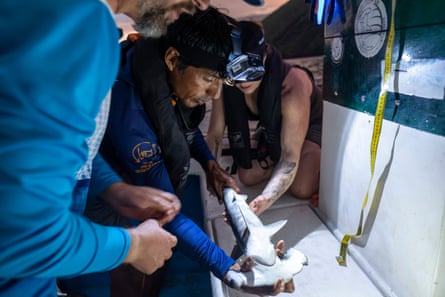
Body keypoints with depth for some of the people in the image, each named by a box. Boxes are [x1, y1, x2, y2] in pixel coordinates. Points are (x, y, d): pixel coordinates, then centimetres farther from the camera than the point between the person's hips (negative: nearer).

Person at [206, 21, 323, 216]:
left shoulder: (292, 85, -40)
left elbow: (291, 154, -41)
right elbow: (214, 134, -19)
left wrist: (264, 201, -54)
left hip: (312, 123, -4)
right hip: (273, 127, 4)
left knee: (301, 188, -20)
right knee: (247, 177, -7)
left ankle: (320, 159, 11)